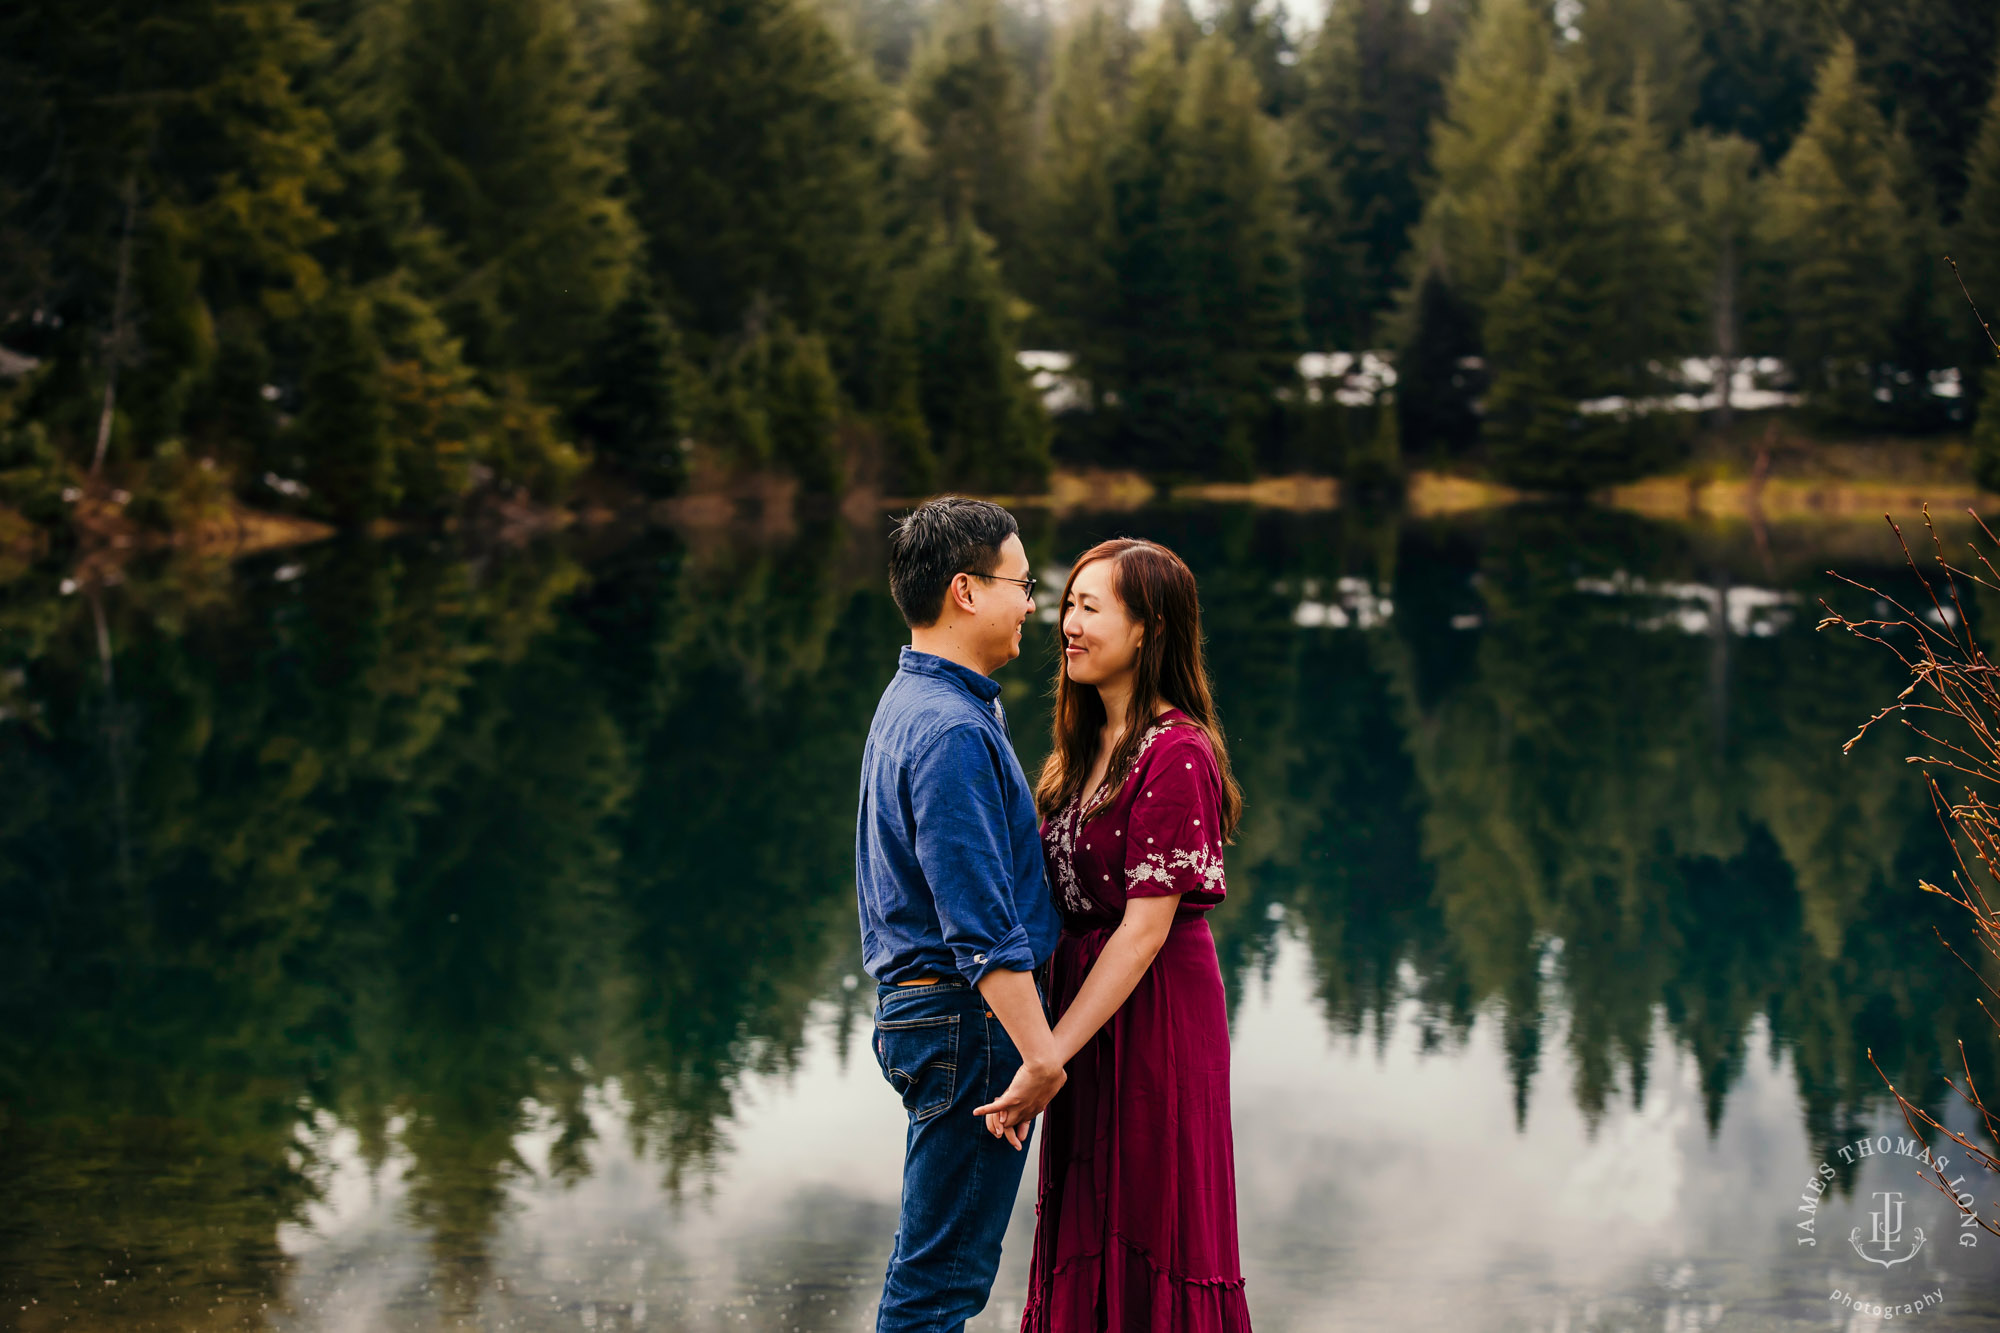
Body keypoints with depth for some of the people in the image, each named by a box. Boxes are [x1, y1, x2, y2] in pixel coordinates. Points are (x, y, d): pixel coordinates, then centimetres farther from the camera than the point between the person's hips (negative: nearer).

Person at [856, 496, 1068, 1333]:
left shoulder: (916, 702, 14)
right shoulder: (950, 730, -20)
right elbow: (980, 924, -24)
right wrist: (1039, 1051, -23)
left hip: (921, 1005, 10)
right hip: (969, 1018, -10)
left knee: (946, 1264, 16)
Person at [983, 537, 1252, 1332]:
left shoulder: (1176, 755, -17)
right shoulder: (1088, 746, 11)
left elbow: (1145, 928, -20)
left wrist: (1050, 1055, -21)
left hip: (1154, 1012, -9)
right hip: (1087, 998, 9)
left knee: (1151, 1235, -1)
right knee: (1089, 1233, 14)